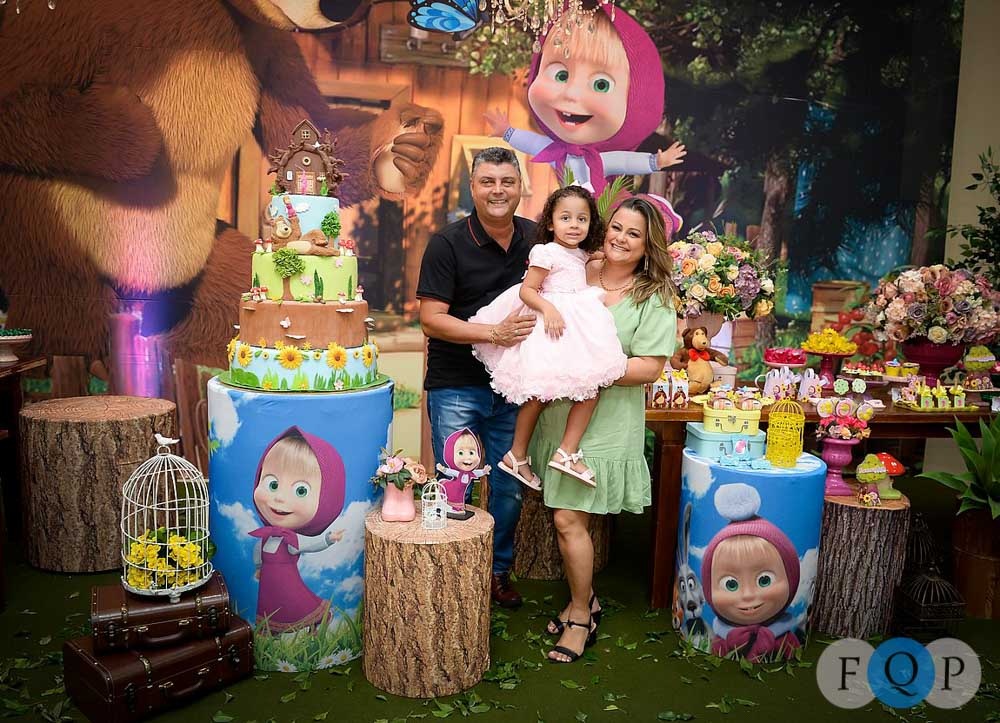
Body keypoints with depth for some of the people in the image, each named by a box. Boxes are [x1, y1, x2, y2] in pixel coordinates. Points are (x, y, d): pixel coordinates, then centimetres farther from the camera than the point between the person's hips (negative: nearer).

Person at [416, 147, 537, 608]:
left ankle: (499, 569, 33)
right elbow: (431, 320, -14)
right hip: (456, 387, -4)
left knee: (509, 487, 13)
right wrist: (494, 333, -24)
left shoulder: (536, 238, 4)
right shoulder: (448, 244, -9)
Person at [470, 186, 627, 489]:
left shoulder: (582, 255, 16)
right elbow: (526, 291, -12)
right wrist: (548, 309, -27)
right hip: (552, 327, -8)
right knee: (540, 394, -6)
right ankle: (517, 455, 9)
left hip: (579, 328, 8)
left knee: (593, 385, -5)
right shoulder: (546, 252, -7)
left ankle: (567, 452, -1)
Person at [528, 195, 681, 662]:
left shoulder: (654, 297, -6)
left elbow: (650, 367, -13)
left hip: (605, 424, -4)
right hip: (559, 414, 5)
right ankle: (584, 598, 35)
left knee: (568, 519, -3)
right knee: (571, 516, 12)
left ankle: (581, 617, 19)